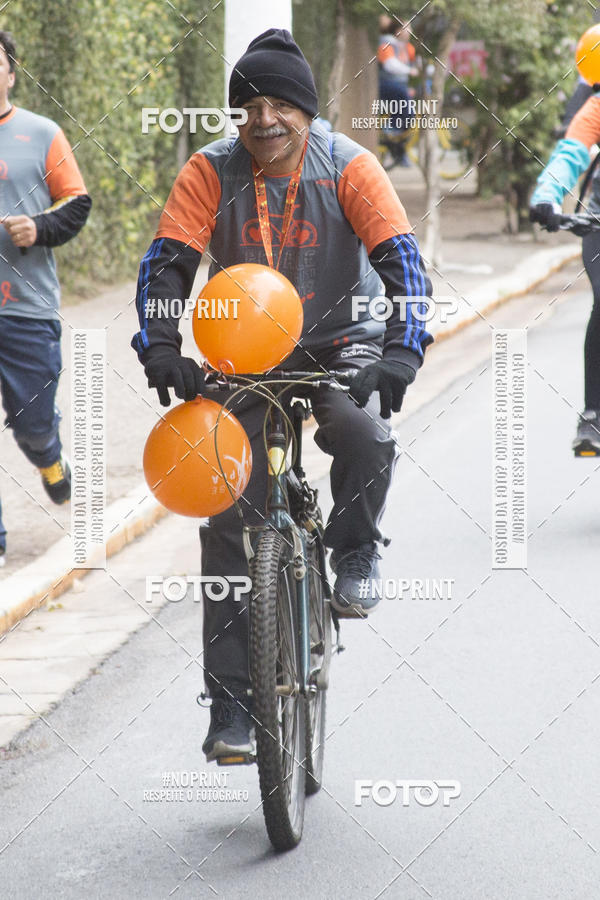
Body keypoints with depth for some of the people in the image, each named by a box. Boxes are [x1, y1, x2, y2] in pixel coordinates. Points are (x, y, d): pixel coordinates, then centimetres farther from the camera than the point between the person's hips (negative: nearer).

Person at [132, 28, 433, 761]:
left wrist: (402, 349, -34)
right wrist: (159, 346, -31)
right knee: (227, 524, -6)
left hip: (339, 344, -1)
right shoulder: (211, 173, -11)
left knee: (365, 437, -35)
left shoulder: (347, 167, -14)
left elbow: (401, 259, -20)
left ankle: (354, 552, -3)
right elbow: (166, 263, -15)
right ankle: (230, 700, 1)